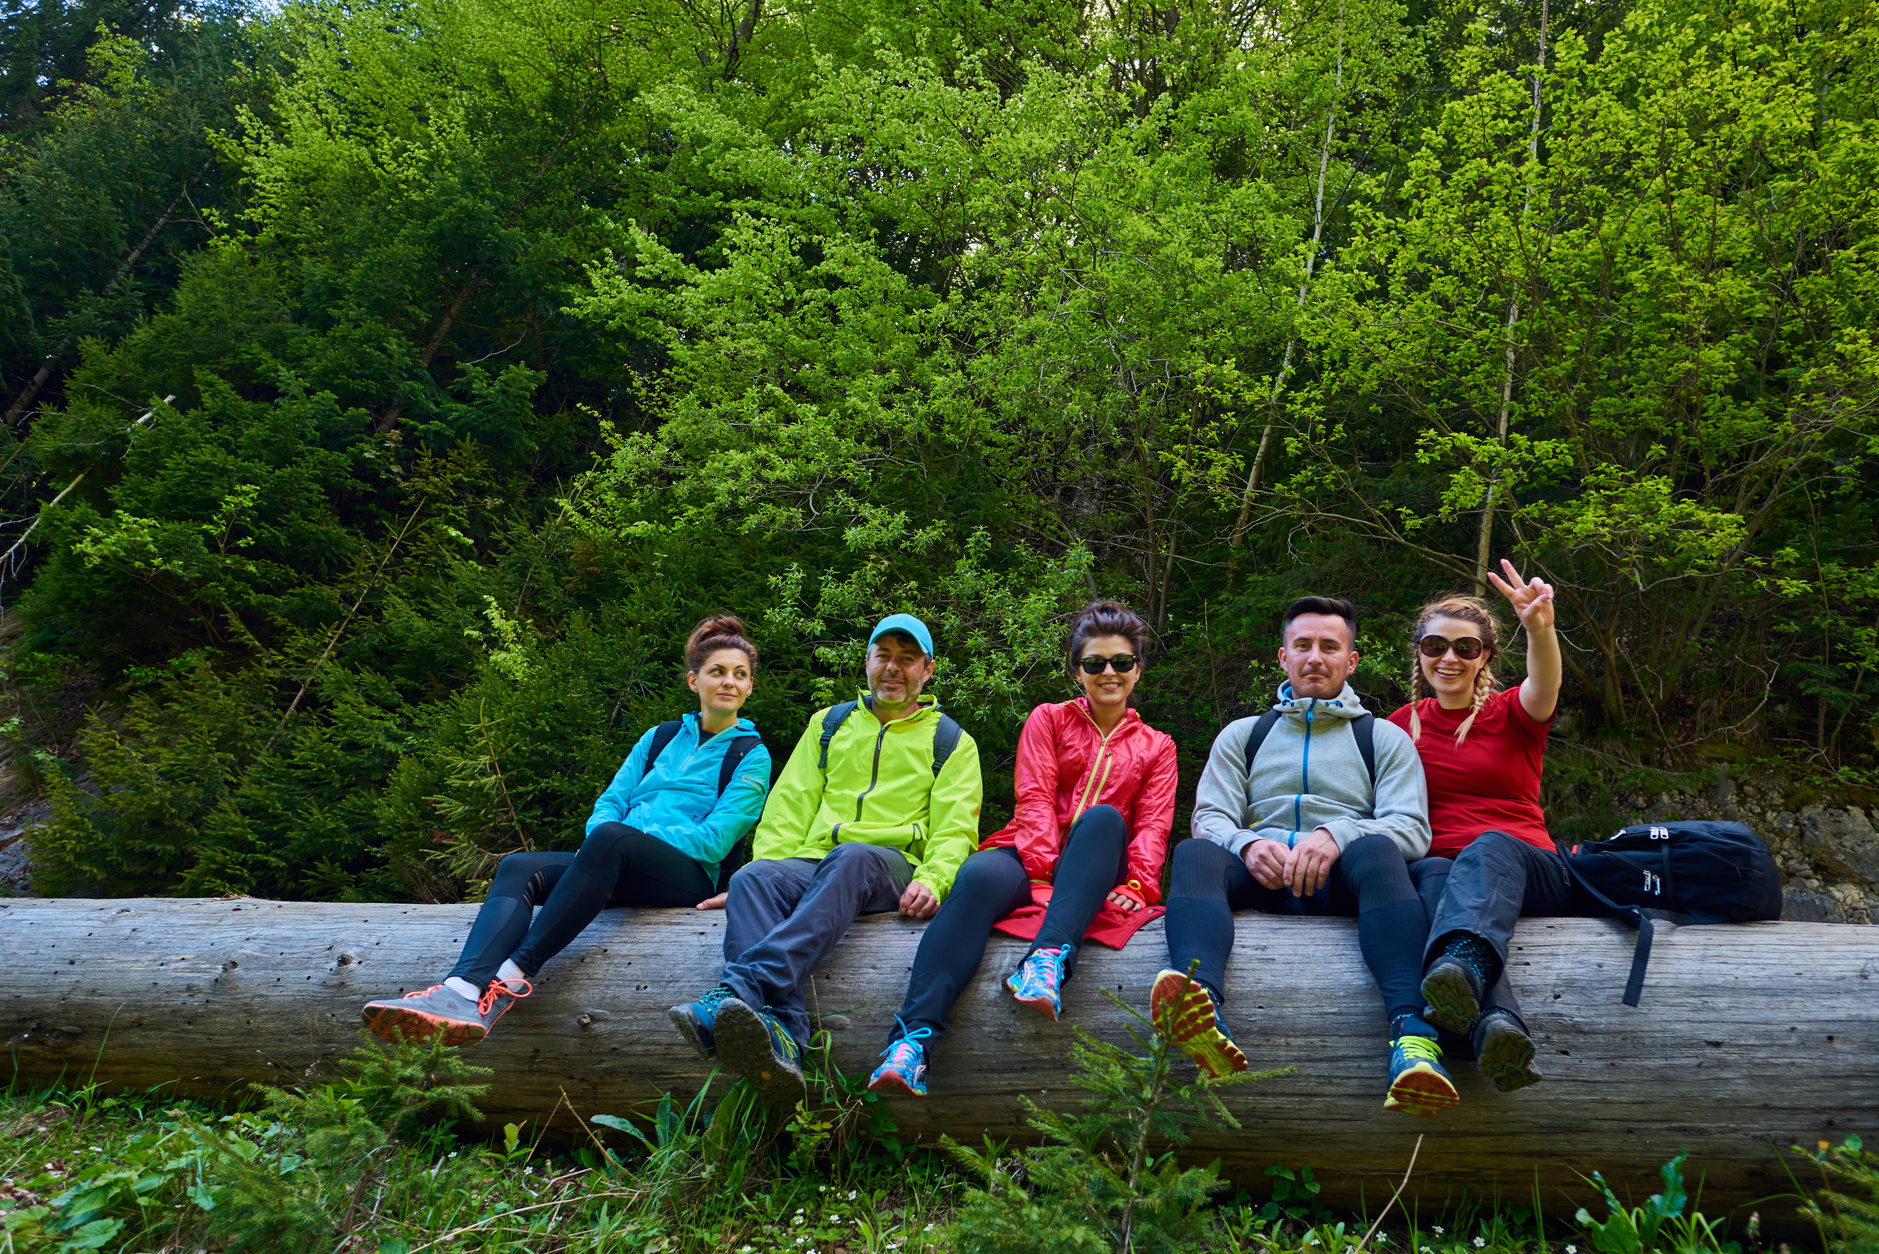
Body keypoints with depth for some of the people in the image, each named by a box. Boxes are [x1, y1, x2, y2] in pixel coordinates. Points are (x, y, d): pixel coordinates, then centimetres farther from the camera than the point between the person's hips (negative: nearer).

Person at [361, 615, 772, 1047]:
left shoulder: (751, 756, 7)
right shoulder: (660, 737, 23)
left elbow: (715, 840, -3)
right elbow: (609, 803, 15)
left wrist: (619, 836, -6)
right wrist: (602, 841, -8)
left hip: (688, 877, -5)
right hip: (618, 870, 5)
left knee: (611, 838, -35)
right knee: (517, 868, -22)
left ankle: (516, 973, -37)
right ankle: (464, 991, -46)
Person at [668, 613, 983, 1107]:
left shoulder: (951, 741, 19)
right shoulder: (829, 724, 26)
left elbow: (954, 827, 7)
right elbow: (790, 807, 18)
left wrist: (933, 880, -15)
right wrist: (770, 870, 0)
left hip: (892, 867, -3)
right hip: (811, 865, 3)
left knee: (850, 858, -39)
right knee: (753, 878, -31)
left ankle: (737, 989, -55)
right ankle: (781, 1035, -54)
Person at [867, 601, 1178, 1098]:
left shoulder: (1156, 747, 22)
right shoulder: (1049, 720, 18)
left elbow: (1153, 826, 9)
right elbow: (1034, 799, 3)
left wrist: (1136, 885, -11)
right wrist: (1042, 870, -14)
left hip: (1093, 871, 1)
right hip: (1030, 857, 0)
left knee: (1103, 816, -34)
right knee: (979, 878, -36)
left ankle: (1049, 956, -52)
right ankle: (915, 1036, -51)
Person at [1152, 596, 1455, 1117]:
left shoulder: (1384, 737, 22)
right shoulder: (1242, 734, 25)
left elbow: (1412, 827, 5)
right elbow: (1210, 816, 10)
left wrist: (1337, 835, -17)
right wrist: (1247, 844, -16)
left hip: (1342, 879, -1)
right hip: (1260, 878, 1)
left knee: (1376, 850, -34)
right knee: (1194, 853, -30)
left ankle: (1413, 1034, -53)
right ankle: (1203, 1014, -58)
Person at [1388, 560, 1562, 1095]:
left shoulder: (1510, 714, 11)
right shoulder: (1403, 723, 19)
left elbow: (1544, 689, -14)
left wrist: (1541, 629, -37)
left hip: (1529, 868, -1)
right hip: (1438, 866, 1)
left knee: (1490, 846, -35)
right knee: (1432, 873, -35)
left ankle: (1461, 966, -68)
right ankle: (1496, 1023, -63)